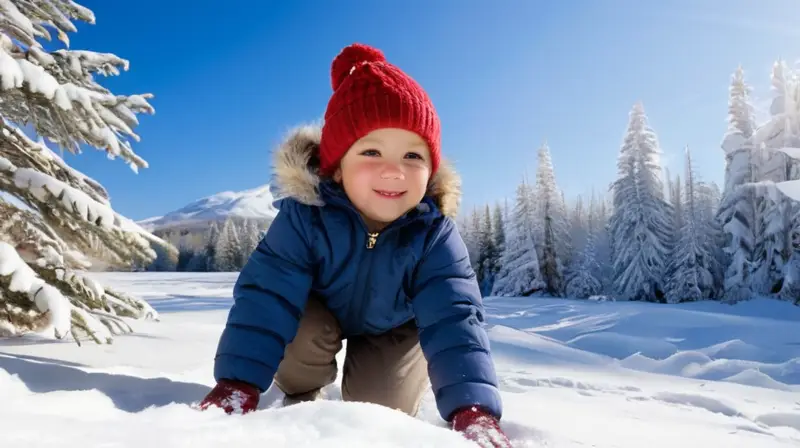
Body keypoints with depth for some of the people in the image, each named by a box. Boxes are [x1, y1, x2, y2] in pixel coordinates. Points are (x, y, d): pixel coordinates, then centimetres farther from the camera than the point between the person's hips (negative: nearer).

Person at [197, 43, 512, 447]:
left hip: (392, 327, 1)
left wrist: (474, 410, -53)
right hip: (320, 314, 0)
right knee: (304, 332, -31)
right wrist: (237, 385, -47)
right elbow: (267, 296, -37)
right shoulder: (305, 215, -34)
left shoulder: (434, 234, -33)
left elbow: (453, 318, -40)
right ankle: (300, 397, 3)